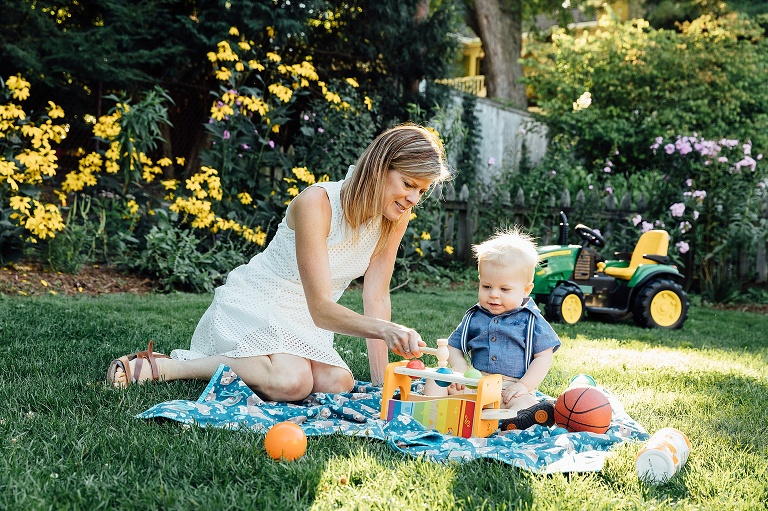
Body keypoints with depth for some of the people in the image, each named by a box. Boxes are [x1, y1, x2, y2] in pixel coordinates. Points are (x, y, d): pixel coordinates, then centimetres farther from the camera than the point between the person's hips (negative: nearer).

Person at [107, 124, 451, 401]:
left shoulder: (395, 218, -6)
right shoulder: (317, 203, -26)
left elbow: (376, 298, -4)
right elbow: (320, 309, -30)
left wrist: (380, 381, -12)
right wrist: (384, 329, -47)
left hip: (299, 324, 7)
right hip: (250, 304, -7)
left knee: (339, 383, -21)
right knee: (292, 381, -34)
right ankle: (161, 365, -16)